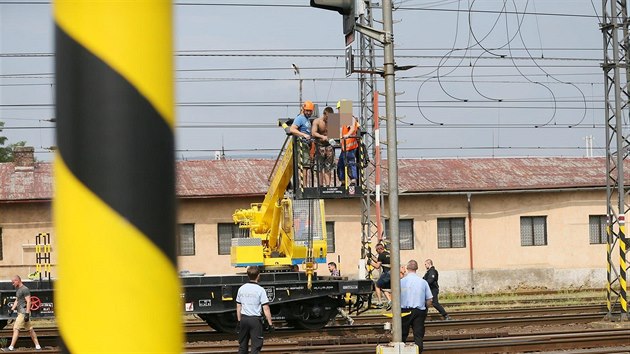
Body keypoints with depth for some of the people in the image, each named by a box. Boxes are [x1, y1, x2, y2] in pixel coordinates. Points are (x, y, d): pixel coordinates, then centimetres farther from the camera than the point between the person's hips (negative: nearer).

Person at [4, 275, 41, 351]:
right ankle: (37, 346, 12)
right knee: (30, 330, 10)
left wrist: (27, 313, -22)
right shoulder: (17, 290, 18)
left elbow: (28, 301, -17)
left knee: (16, 329, -12)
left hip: (23, 312, -10)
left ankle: (11, 347, -14)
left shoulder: (25, 289, -12)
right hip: (20, 312, 10)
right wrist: (12, 309, 14)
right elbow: (16, 301, 26)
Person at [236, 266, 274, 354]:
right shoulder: (260, 290, -11)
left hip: (244, 318, 5)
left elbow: (238, 307, 11)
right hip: (255, 320, -5)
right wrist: (270, 324, -7)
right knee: (256, 346, -1)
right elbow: (266, 309, -12)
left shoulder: (241, 289, 4)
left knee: (242, 345, 14)